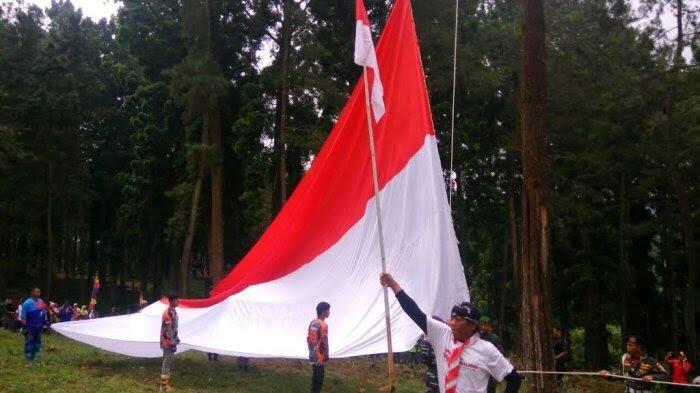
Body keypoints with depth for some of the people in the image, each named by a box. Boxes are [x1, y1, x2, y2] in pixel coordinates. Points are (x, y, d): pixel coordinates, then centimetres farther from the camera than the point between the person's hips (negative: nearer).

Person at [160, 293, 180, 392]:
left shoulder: (173, 311, 9)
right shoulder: (168, 313, -21)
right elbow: (168, 330, -23)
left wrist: (176, 339, 23)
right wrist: (172, 343, -22)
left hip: (171, 341, 10)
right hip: (168, 342, -10)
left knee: (170, 361, 16)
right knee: (167, 362, -5)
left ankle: (166, 381, 25)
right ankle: (164, 385, 1)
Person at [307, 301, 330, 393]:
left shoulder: (323, 323, 9)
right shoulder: (316, 324, -21)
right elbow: (312, 342, -22)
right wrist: (317, 357, -20)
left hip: (322, 357, 9)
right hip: (317, 358, -9)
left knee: (320, 378, 16)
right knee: (317, 379, -2)